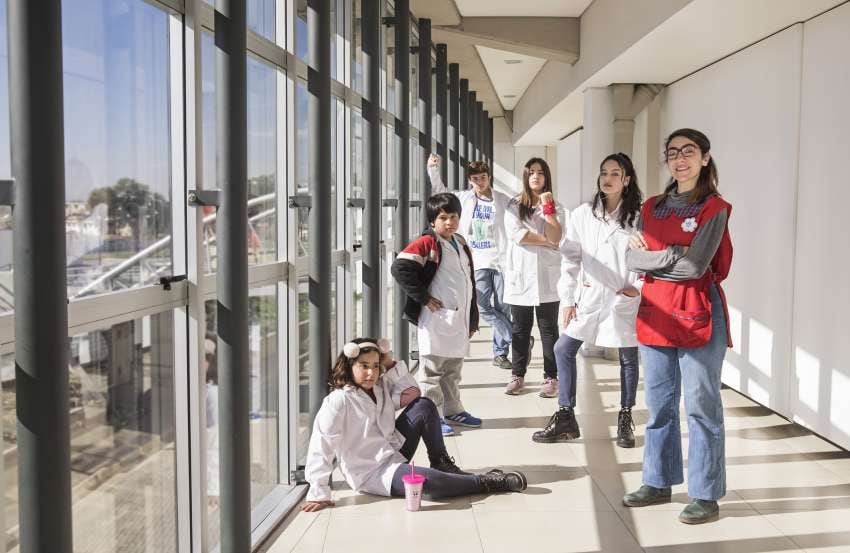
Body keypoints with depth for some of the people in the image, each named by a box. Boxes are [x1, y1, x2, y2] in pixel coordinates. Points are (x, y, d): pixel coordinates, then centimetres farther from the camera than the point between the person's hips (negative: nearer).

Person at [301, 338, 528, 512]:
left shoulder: (380, 386, 2)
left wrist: (392, 364, -4)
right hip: (371, 473, -8)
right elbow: (321, 445, -25)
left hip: (394, 453, 9)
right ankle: (487, 482, -10)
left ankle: (442, 464, 7)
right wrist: (319, 494, -27)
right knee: (429, 482, -32)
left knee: (424, 406, -3)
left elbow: (412, 393, 8)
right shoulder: (338, 401, -22)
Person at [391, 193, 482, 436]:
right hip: (436, 319, -8)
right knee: (432, 370, 0)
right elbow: (400, 268, -22)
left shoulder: (461, 245, 14)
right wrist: (423, 297, -16)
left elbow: (470, 283, 19)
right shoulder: (427, 243, -10)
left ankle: (452, 411, 29)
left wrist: (472, 319, 18)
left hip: (459, 320, 8)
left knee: (453, 370, 18)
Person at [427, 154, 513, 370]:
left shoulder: (504, 200, 0)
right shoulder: (463, 198, 7)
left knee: (502, 307, 3)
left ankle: (500, 352, 16)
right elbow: (439, 190, 20)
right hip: (477, 262, 2)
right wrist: (433, 168, 7)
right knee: (484, 307, -4)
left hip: (500, 260, -2)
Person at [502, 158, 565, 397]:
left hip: (546, 276, 0)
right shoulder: (514, 205, 6)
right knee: (520, 328, 9)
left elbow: (555, 238, -9)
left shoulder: (556, 206, 6)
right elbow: (514, 233, -11)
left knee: (548, 328, 4)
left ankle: (551, 377, 9)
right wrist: (545, 241, -10)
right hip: (519, 274, 1)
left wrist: (547, 207, -11)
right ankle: (517, 375, 18)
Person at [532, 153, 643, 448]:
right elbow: (570, 259, 2)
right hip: (590, 297, 2)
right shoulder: (582, 214, 0)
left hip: (626, 299, -2)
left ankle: (625, 420, 26)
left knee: (629, 357, 9)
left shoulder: (639, 216, -5)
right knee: (563, 350, 0)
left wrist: (639, 286, -12)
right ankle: (565, 418, 11)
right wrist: (568, 299, 0)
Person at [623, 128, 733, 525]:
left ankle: (706, 496, 11)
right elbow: (632, 258, 3)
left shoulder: (714, 208, -6)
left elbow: (695, 265, -16)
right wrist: (672, 257, -12)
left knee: (701, 407, 1)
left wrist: (651, 257, -6)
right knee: (659, 404, 13)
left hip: (698, 314, -6)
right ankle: (659, 482, 27)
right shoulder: (652, 208, 11)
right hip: (655, 313, 6)